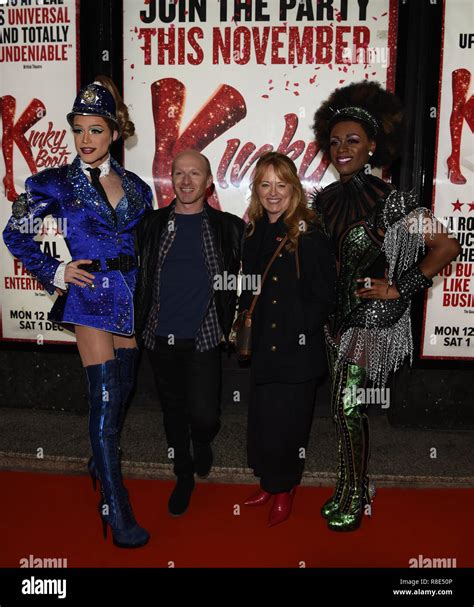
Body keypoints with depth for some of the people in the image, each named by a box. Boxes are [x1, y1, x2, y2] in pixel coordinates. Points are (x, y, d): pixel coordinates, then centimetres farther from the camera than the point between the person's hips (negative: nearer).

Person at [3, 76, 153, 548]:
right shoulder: (56, 183, -1)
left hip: (132, 298, 5)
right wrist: (56, 272, -5)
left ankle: (101, 465, 41)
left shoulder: (136, 187, 9)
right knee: (105, 397, -8)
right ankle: (117, 513, 2)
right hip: (90, 296, -5)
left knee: (122, 391, 15)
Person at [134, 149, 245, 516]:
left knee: (204, 415, -9)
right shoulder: (153, 225, 4)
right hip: (161, 336, 2)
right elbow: (138, 279, 10)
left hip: (204, 338, -2)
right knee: (173, 410, 14)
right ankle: (184, 475, 36)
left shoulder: (227, 226, 0)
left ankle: (202, 444, 28)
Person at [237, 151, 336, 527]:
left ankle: (285, 490, 29)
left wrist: (302, 328, -15)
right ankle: (269, 483, 36)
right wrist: (246, 321, 5)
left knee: (289, 421, 7)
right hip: (263, 345, 6)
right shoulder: (254, 233, 8)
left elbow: (324, 296, -11)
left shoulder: (310, 234, -11)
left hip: (298, 349, -5)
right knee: (261, 418, 15)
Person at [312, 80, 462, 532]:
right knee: (347, 406, 14)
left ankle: (352, 498, 16)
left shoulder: (389, 200, -14)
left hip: (373, 317, -6)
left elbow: (446, 247, -14)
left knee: (347, 406, -4)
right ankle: (355, 488, 31)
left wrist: (398, 289, -15)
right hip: (338, 315, 6)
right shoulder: (326, 198, 6)